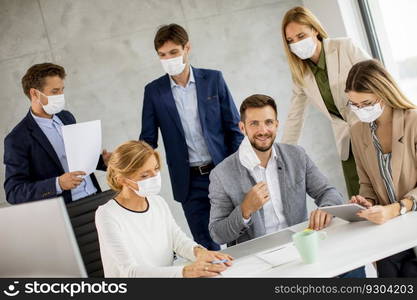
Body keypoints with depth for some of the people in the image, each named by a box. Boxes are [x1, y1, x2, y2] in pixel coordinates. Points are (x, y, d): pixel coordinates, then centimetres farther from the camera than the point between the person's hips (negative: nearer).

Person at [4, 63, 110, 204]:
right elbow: (13, 192, -15)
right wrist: (58, 184, -27)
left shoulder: (66, 117, 10)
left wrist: (102, 161, 3)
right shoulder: (17, 139, -11)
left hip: (95, 197, 6)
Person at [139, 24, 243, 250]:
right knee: (207, 248, 4)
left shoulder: (213, 79, 0)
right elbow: (148, 139, 4)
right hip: (190, 182, 0)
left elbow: (234, 127, 3)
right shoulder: (154, 91, 2)